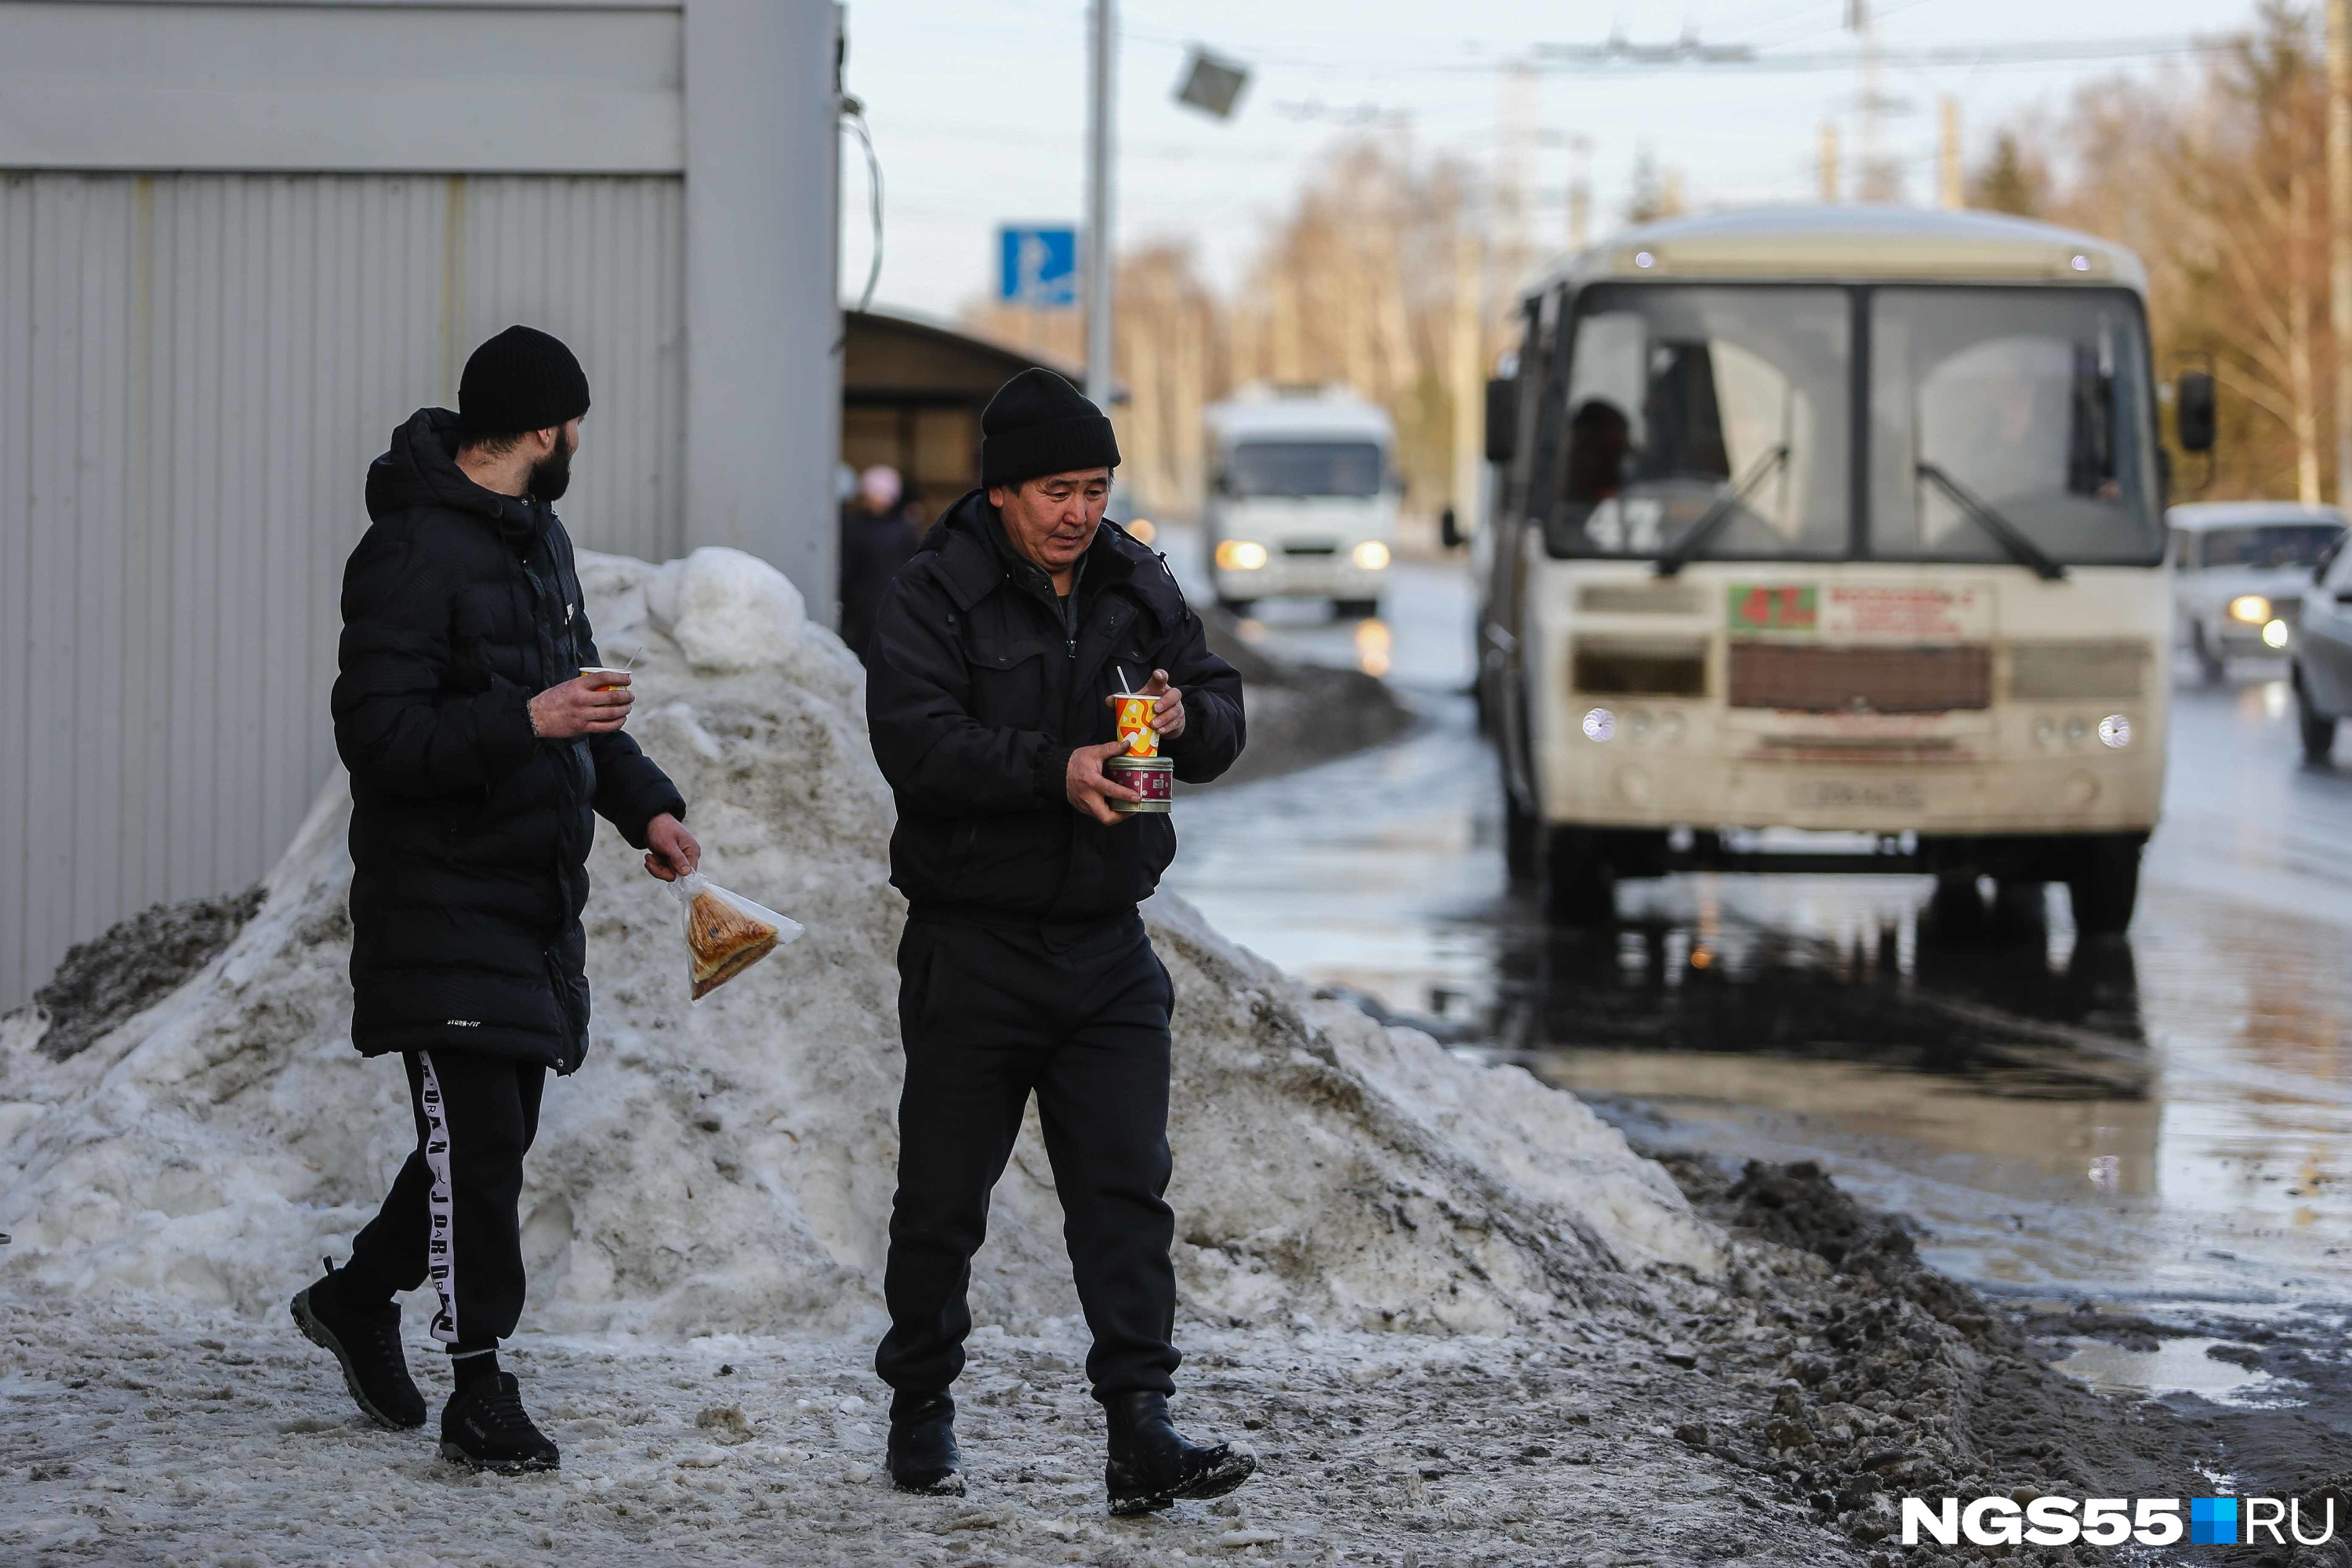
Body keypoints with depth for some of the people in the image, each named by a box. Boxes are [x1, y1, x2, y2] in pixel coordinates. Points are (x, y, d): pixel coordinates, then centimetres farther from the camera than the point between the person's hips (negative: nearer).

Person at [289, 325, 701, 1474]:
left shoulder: (536, 537, 15)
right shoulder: (413, 552, -16)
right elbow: (378, 734, -22)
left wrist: (642, 803, 15)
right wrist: (523, 723, -31)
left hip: (535, 895, 9)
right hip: (442, 896, -9)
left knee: (496, 1130, 13)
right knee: (477, 1133, -9)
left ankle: (359, 1295, 32)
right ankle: (478, 1390, -3)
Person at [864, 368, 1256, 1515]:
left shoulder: (1139, 590, 9)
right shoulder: (934, 597, -8)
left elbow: (1225, 719, 11)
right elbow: (915, 740, -22)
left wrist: (1185, 717, -13)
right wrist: (1055, 769, -33)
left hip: (1107, 947, 4)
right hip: (971, 945, -4)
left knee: (1127, 1193, -4)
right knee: (944, 1199, 6)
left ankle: (1140, 1436, -8)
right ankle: (919, 1416, 22)